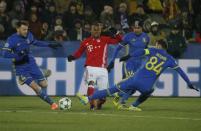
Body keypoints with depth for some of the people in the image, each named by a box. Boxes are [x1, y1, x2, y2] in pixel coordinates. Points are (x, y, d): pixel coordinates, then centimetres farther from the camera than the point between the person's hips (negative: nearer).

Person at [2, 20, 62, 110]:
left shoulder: (29, 35, 0)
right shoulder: (12, 40, -16)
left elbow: (35, 42, 21)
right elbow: (5, 53, -23)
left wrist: (50, 45, 19)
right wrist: (18, 55, -35)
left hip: (31, 63, 4)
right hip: (21, 68, -4)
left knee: (44, 85, 1)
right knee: (35, 87, -16)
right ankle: (52, 103, -8)